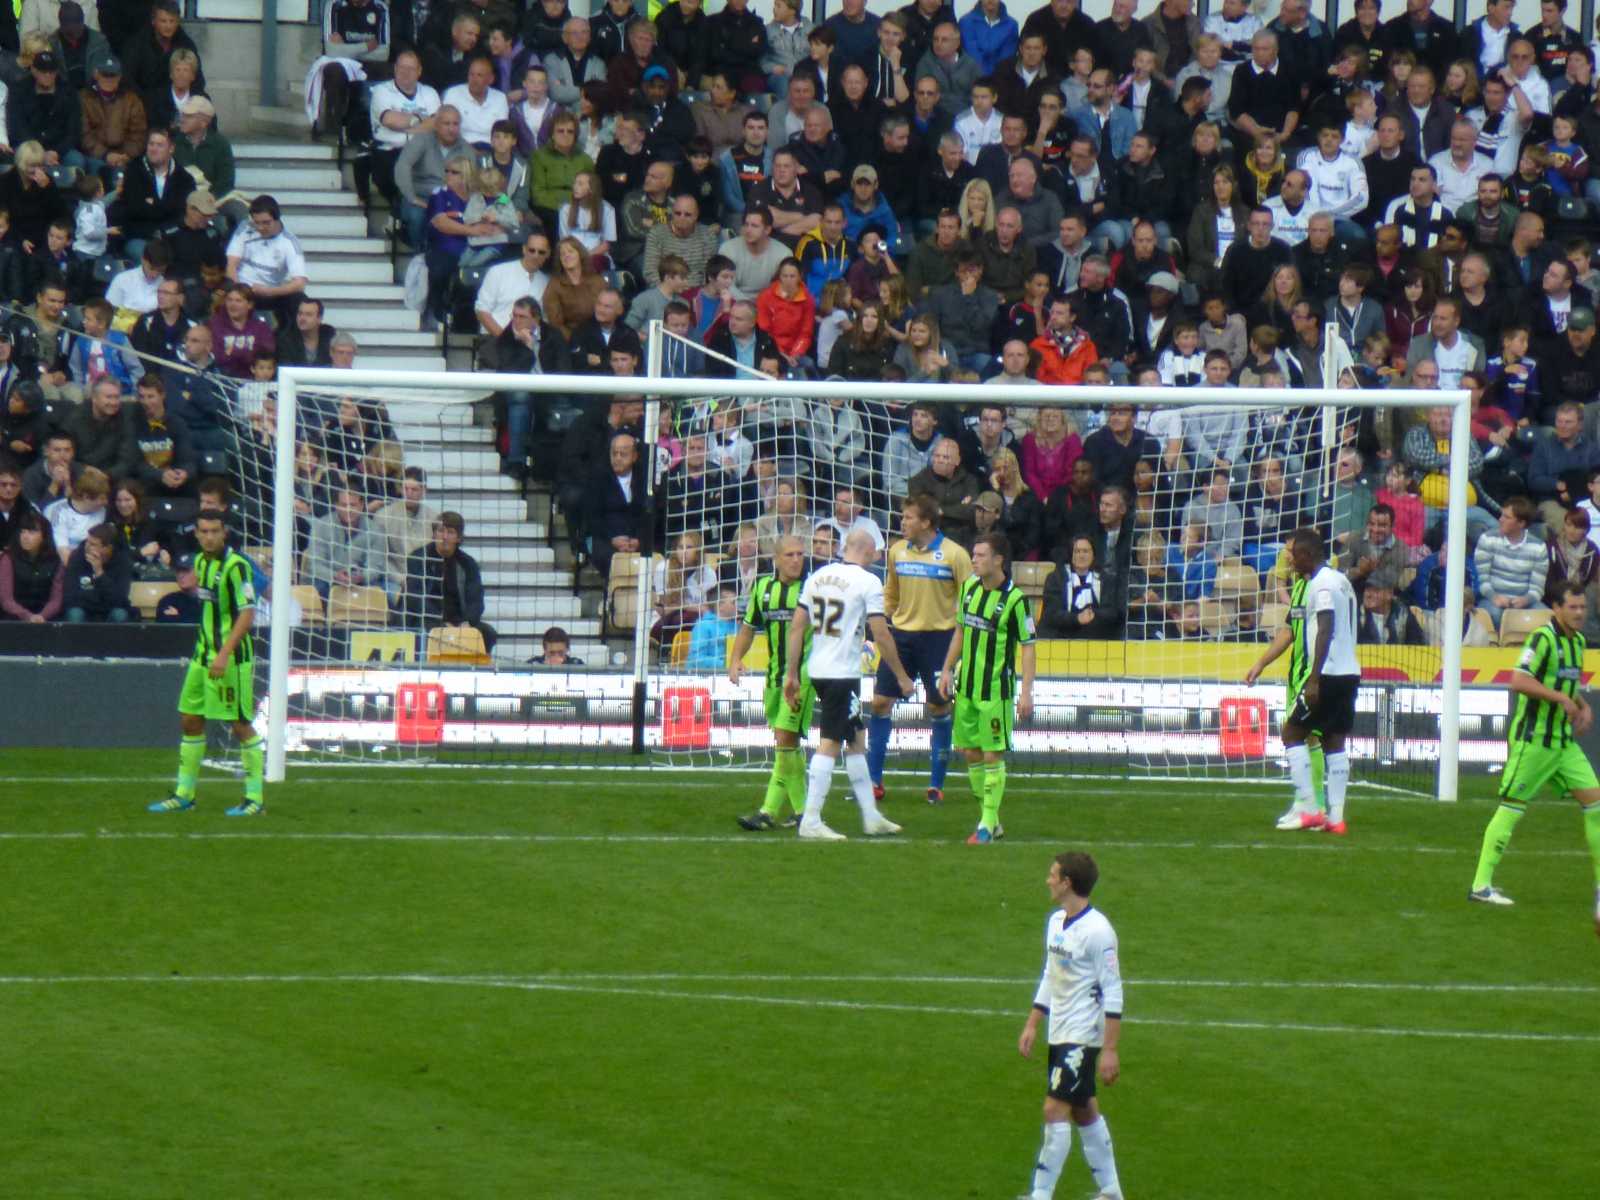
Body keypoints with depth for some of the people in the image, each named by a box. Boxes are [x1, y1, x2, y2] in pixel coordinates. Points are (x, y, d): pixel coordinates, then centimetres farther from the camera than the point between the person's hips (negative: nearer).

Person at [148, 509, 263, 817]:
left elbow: (247, 615, -20)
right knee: (190, 720, 10)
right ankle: (184, 794, 19)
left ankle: (255, 798, 4)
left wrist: (224, 654, -25)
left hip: (231, 658, -8)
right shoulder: (201, 562, 9)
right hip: (203, 653, 8)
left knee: (241, 725, -4)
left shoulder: (236, 566, -15)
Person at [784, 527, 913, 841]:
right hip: (844, 673, -7)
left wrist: (791, 674, 14)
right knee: (830, 744, -7)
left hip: (817, 670, 7)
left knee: (854, 740, 17)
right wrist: (902, 677, 0)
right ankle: (811, 821, -11)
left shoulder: (818, 577, 10)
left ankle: (871, 816, 23)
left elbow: (797, 628, 10)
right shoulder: (867, 582, -8)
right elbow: (881, 635, -10)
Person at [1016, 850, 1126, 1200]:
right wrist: (1032, 1024, 18)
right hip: (1059, 1035, 9)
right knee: (1084, 1111, 13)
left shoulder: (1097, 931, -18)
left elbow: (1113, 993, -18)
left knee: (1055, 1109, -11)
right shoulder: (1056, 922, 8)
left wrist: (1110, 1050, -20)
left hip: (1083, 1037, -9)